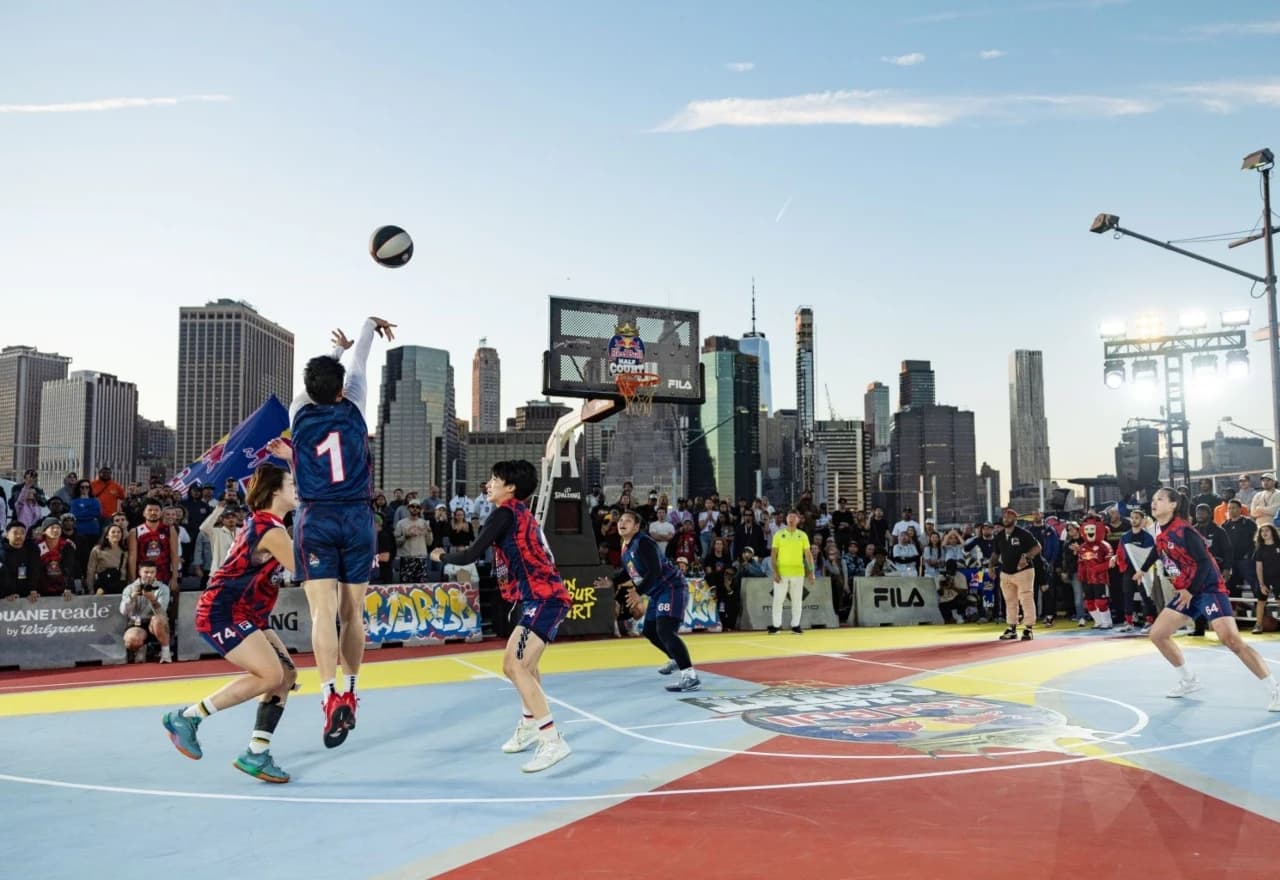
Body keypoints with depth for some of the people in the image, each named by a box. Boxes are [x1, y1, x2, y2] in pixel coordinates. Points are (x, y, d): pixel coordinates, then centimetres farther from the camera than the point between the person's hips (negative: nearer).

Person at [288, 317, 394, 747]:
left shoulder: (301, 413, 3)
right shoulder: (352, 410, 2)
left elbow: (314, 379, 25)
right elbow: (357, 366, 20)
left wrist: (337, 348, 43)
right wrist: (370, 324, 36)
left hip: (315, 519, 0)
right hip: (357, 518, 1)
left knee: (323, 611, -9)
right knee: (353, 613, 9)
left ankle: (330, 697, -23)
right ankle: (349, 694, 18)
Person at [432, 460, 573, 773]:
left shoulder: (505, 512, -10)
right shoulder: (521, 513, 17)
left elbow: (470, 556, -10)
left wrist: (442, 556, 6)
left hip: (544, 598, -11)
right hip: (544, 597, 11)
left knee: (516, 666, -20)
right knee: (518, 662, 25)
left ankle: (552, 741, -24)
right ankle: (530, 726, 44)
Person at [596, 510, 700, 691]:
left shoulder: (643, 542, -20)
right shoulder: (625, 546, 9)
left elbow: (655, 570, -29)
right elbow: (629, 571, 24)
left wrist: (639, 592, -30)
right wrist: (611, 581, 11)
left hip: (672, 588, -10)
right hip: (657, 592, 10)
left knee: (665, 631, -24)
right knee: (650, 630, 22)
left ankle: (691, 677, -27)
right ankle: (675, 660, 47)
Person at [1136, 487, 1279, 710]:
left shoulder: (1183, 530, -20)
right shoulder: (1161, 534, 5)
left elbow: (1204, 562, -22)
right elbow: (1158, 552, 27)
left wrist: (1190, 591, -21)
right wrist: (1143, 570, 41)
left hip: (1209, 588, -9)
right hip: (1185, 592, 9)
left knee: (1230, 639, -21)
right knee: (1157, 634, 8)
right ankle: (1189, 680, 24)